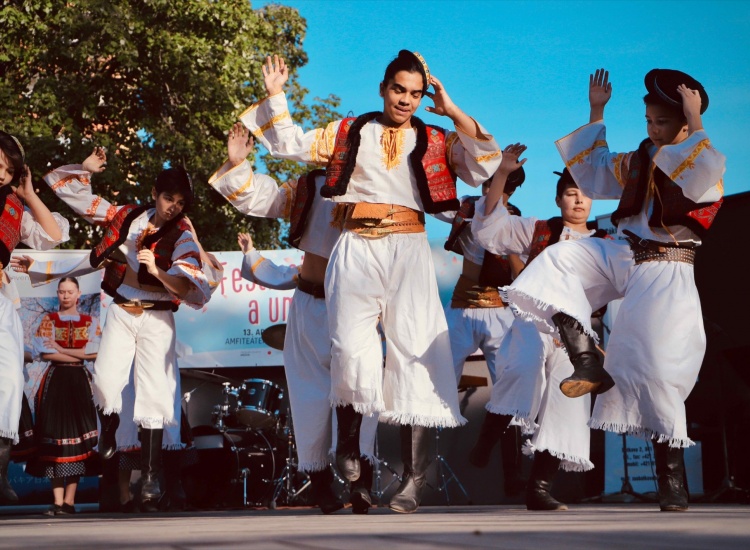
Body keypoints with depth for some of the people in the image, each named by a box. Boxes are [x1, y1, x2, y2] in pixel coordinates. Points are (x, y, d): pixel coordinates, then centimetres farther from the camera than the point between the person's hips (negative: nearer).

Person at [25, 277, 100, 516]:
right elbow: (44, 353, -4)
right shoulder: (48, 321, 9)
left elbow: (95, 352, -4)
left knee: (78, 438, -5)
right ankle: (58, 501, -8)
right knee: (55, 438, -7)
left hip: (80, 382, 1)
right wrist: (79, 355, -6)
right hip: (55, 382, -1)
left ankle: (69, 500, -2)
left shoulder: (90, 322, 10)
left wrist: (61, 350, -7)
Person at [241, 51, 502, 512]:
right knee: (352, 352, -9)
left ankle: (415, 477, -8)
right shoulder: (348, 133, 16)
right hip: (356, 253, 1)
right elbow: (290, 145, 16)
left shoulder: (435, 141, 14)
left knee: (413, 355, -8)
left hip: (408, 252, 0)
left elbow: (484, 166, 2)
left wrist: (453, 113, 0)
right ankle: (348, 444, 16)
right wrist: (276, 96, 8)